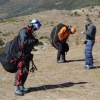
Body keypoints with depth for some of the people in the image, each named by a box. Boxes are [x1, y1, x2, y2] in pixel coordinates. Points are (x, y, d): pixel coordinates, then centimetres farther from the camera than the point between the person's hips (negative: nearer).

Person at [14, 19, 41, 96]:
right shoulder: (23, 31, -15)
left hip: (27, 55, 9)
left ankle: (21, 86, 20)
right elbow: (24, 41, -30)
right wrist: (34, 41, -25)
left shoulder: (30, 33, 14)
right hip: (21, 54, -9)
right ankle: (16, 88, -9)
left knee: (26, 71, 11)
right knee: (20, 71, -12)